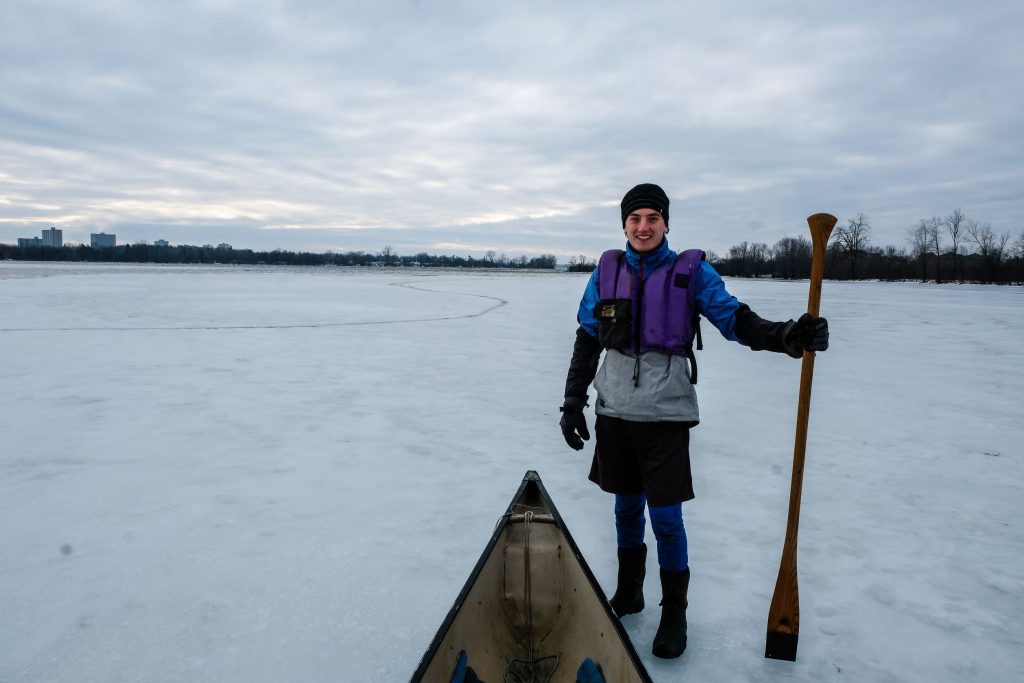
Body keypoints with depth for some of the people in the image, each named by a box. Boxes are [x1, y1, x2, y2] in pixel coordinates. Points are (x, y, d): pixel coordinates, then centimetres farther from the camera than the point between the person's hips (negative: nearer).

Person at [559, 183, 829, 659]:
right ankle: (628, 592, 35)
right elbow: (587, 341, 10)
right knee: (626, 507, 16)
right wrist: (573, 401, 7)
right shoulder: (607, 270, 6)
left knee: (665, 516, 1)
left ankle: (675, 612, 20)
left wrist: (787, 335, -29)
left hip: (665, 413, -3)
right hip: (614, 410, 3)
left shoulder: (691, 270, -1)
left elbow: (734, 319, -10)